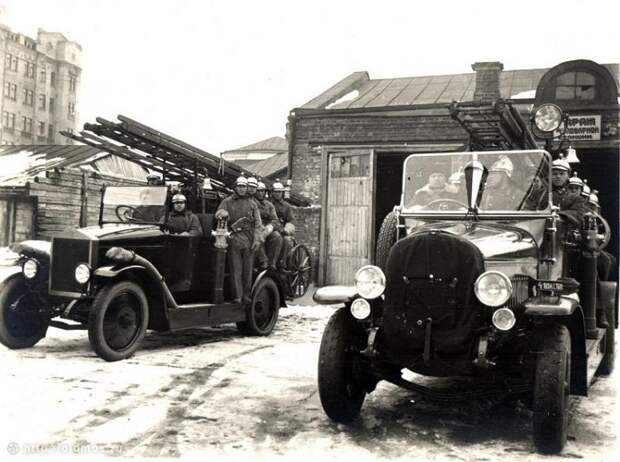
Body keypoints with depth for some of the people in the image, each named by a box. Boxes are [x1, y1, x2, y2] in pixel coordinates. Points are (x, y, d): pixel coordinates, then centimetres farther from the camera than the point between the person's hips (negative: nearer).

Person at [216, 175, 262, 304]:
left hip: (249, 240, 1)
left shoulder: (252, 203, 14)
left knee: (248, 269, 2)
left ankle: (247, 295, 9)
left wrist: (257, 239, -2)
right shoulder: (227, 201, 11)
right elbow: (217, 214, 4)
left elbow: (257, 223, 9)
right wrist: (222, 213, -20)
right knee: (236, 269, -4)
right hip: (234, 239, -1)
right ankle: (237, 296, -3)